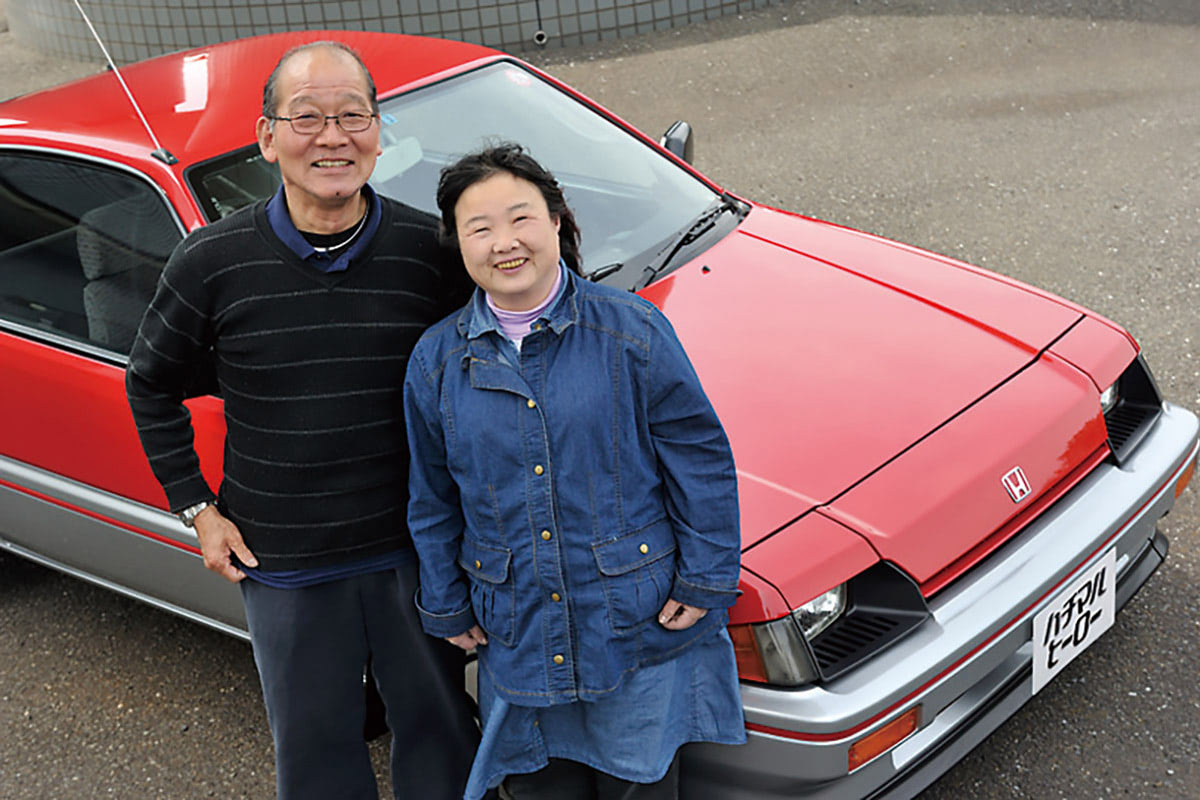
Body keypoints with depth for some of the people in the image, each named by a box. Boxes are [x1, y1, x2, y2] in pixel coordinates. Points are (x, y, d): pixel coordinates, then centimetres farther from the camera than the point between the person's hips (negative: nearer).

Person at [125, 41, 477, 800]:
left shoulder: (430, 250, -9)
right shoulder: (213, 261, -9)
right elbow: (152, 388, 6)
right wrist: (198, 509, 2)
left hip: (414, 551, 0)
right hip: (283, 565, 0)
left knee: (439, 730, 18)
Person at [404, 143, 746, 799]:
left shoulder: (632, 332, -9)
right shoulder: (436, 361, -1)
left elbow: (701, 459, -5)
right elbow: (432, 500, 9)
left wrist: (706, 580, -6)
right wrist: (447, 607, 10)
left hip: (641, 628, -2)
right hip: (517, 641, 2)